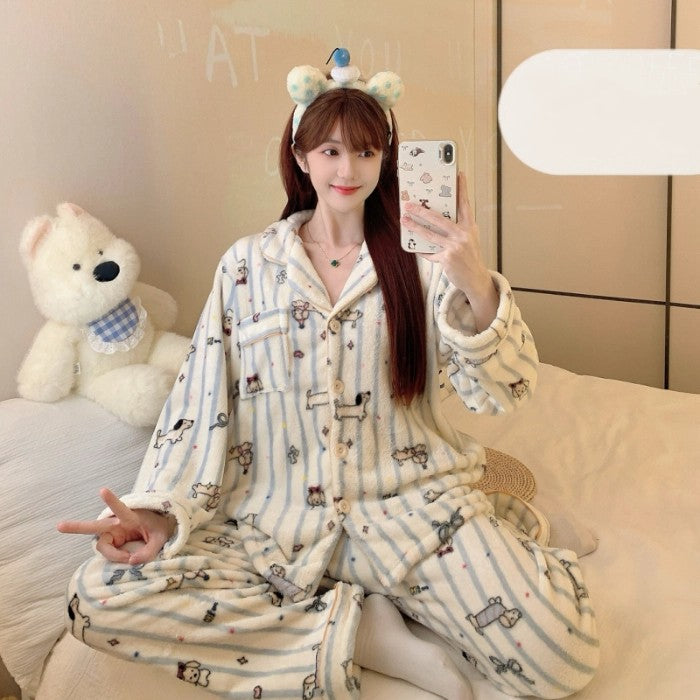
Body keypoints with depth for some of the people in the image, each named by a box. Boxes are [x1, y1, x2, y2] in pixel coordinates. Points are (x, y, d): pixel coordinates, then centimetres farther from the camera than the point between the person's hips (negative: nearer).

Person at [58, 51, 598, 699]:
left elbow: (502, 392, -7)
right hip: (275, 520, 2)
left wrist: (478, 287, -26)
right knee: (96, 595, -20)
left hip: (410, 505, -1)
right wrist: (161, 512, -14)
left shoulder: (420, 258, 2)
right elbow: (200, 406, 3)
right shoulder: (248, 263, 6)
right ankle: (360, 632, -11)